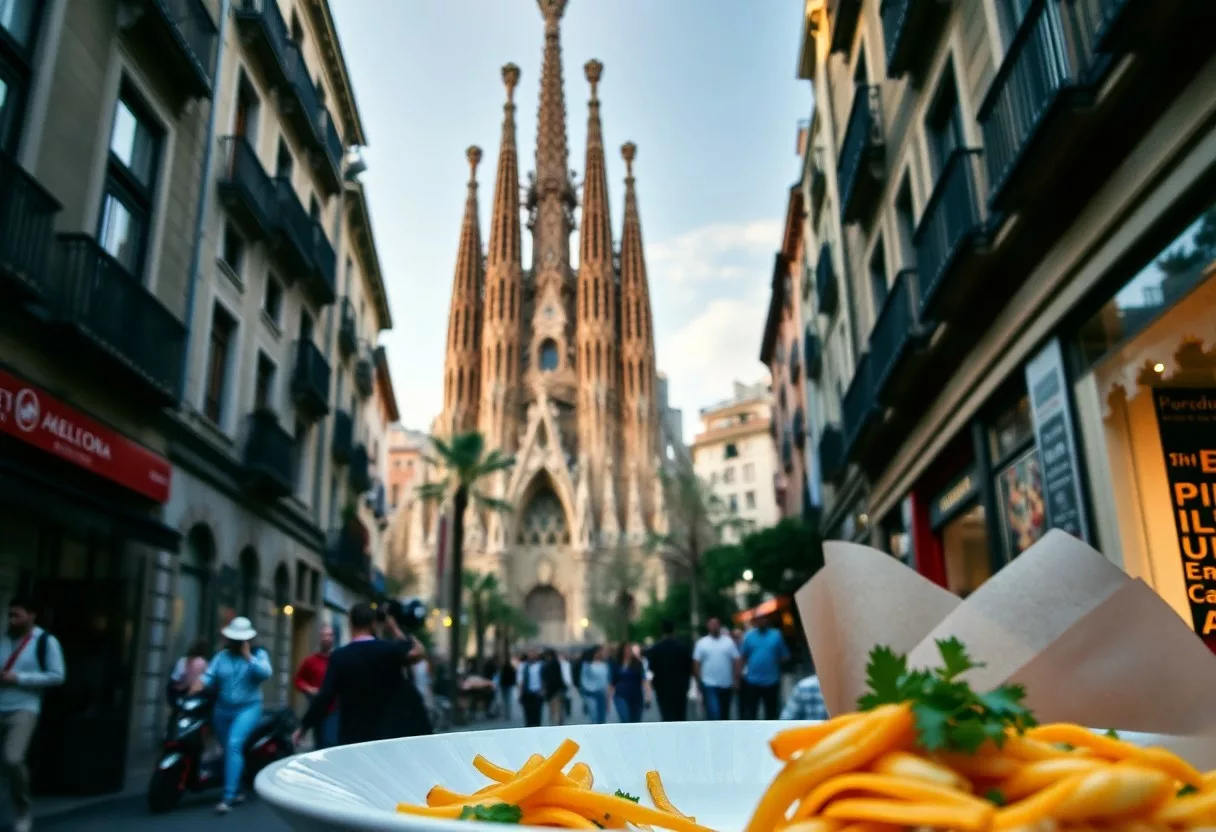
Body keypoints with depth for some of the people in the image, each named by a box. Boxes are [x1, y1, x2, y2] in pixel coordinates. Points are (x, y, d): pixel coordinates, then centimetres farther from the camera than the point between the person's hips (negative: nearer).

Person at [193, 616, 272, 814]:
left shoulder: (259, 654, -2)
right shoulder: (221, 656, 6)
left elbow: (265, 673, -19)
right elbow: (209, 676, -6)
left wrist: (247, 655, -21)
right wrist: (198, 685, -26)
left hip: (248, 709, -5)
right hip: (223, 710, 5)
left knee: (234, 745, -24)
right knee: (228, 749, 15)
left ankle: (228, 796, -23)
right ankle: (237, 791, 35)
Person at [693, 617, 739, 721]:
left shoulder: (729, 641, 1)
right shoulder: (702, 642, -2)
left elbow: (736, 661, 0)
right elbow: (696, 663, -2)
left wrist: (736, 681, -4)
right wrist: (699, 681, -6)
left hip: (727, 685, 3)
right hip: (709, 685, -3)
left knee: (725, 714, 17)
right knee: (714, 714, -12)